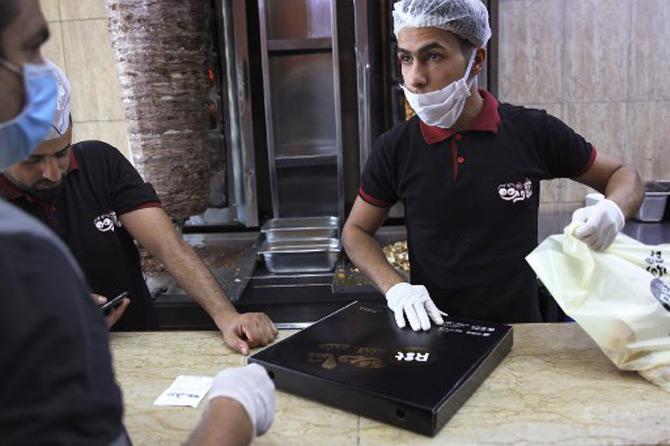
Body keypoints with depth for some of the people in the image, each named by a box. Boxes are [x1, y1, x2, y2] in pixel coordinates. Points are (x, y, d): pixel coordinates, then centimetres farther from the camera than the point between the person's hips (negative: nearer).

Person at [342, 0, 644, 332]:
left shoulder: (534, 132, -5)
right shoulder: (394, 148, -3)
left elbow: (623, 176, 9)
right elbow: (356, 231, 8)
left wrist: (612, 212, -14)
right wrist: (394, 287, -10)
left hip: (518, 330, 1)